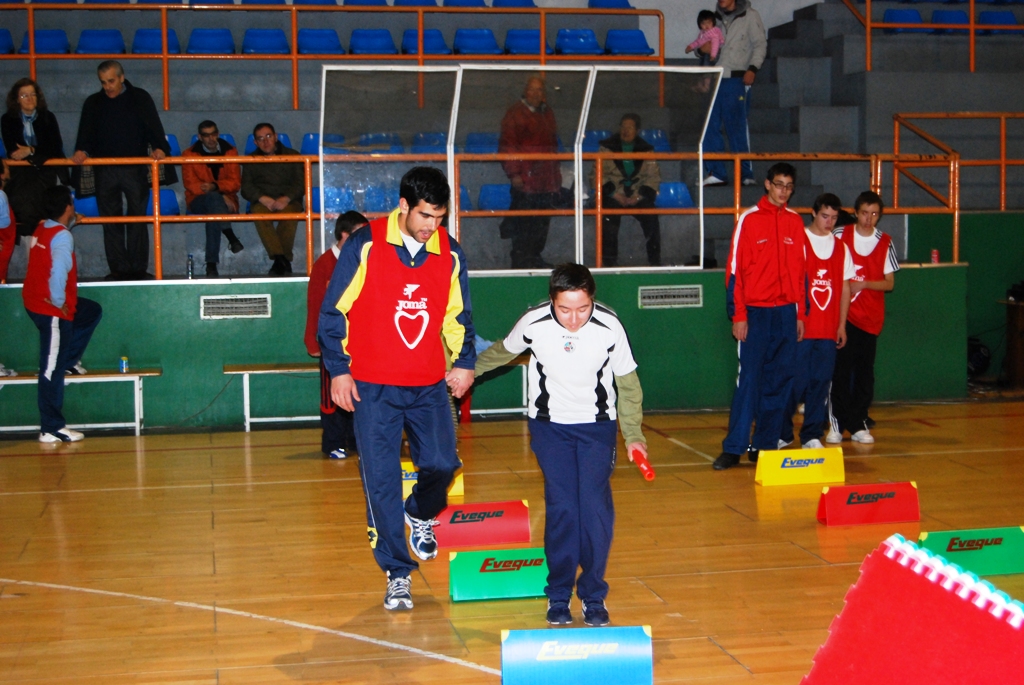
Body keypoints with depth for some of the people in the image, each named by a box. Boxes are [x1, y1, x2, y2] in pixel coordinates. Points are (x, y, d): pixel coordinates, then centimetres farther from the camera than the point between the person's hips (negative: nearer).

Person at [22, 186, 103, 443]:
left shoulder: (43, 228, 7)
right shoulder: (62, 236, -18)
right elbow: (59, 271, -32)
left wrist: (72, 219, 24)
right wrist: (59, 301, -20)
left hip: (36, 301, 9)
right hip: (51, 308, -9)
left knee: (92, 312, 28)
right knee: (52, 369, -4)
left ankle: (70, 358, 24)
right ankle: (52, 429, 2)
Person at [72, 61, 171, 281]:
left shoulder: (140, 98, 6)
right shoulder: (93, 103, 12)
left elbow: (153, 127, -2)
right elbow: (86, 133, 7)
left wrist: (159, 148, -21)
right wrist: (81, 151, -14)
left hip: (135, 169, -2)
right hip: (105, 170, 2)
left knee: (138, 219, -1)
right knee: (110, 221, 2)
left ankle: (138, 268, 4)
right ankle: (119, 269, 7)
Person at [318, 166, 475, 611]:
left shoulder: (450, 254, 4)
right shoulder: (365, 246, -6)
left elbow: (458, 315, 16)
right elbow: (333, 311, -2)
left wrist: (464, 362, 4)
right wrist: (338, 369, -4)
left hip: (429, 385, 3)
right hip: (372, 387, -3)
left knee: (442, 463, -3)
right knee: (381, 479, -2)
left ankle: (421, 515, 33)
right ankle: (397, 574, 10)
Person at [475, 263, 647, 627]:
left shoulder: (610, 326, -18)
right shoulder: (533, 324, -18)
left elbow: (627, 383, -2)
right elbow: (502, 352, 7)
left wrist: (633, 435, -5)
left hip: (597, 425, 0)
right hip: (549, 424, 0)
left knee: (596, 508, -10)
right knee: (560, 508, -9)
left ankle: (593, 595, 4)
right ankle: (558, 595, 3)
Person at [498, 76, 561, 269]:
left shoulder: (548, 114, 18)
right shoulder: (515, 113, -3)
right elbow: (506, 145, -7)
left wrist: (556, 171, 20)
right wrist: (513, 173, -13)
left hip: (547, 180, 6)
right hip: (525, 179, -6)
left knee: (543, 222, 8)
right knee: (523, 222, -6)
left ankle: (535, 257, 18)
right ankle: (520, 261, -1)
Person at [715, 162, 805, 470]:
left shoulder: (795, 222, 10)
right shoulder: (749, 219, -2)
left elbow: (800, 271, 13)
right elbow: (735, 269, -5)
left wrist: (800, 314, 9)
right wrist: (738, 315, -10)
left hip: (786, 313, 4)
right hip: (755, 312, -4)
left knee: (780, 381, 5)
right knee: (749, 379, -6)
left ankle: (765, 445, 12)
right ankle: (734, 448, -2)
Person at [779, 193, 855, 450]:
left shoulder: (841, 248, 12)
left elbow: (845, 287, 14)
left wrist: (842, 324, 9)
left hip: (828, 329, 4)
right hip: (801, 327, -4)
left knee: (821, 382, 4)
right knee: (796, 380, -3)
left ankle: (812, 435, 12)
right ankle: (782, 433, 9)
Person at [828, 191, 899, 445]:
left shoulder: (885, 243, 4)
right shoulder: (840, 236, 1)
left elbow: (889, 283, 4)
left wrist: (864, 283, -11)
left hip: (870, 318, 1)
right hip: (843, 314, -1)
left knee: (864, 372, 4)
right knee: (841, 370, -5)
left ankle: (859, 424, 12)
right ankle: (837, 424, 1)